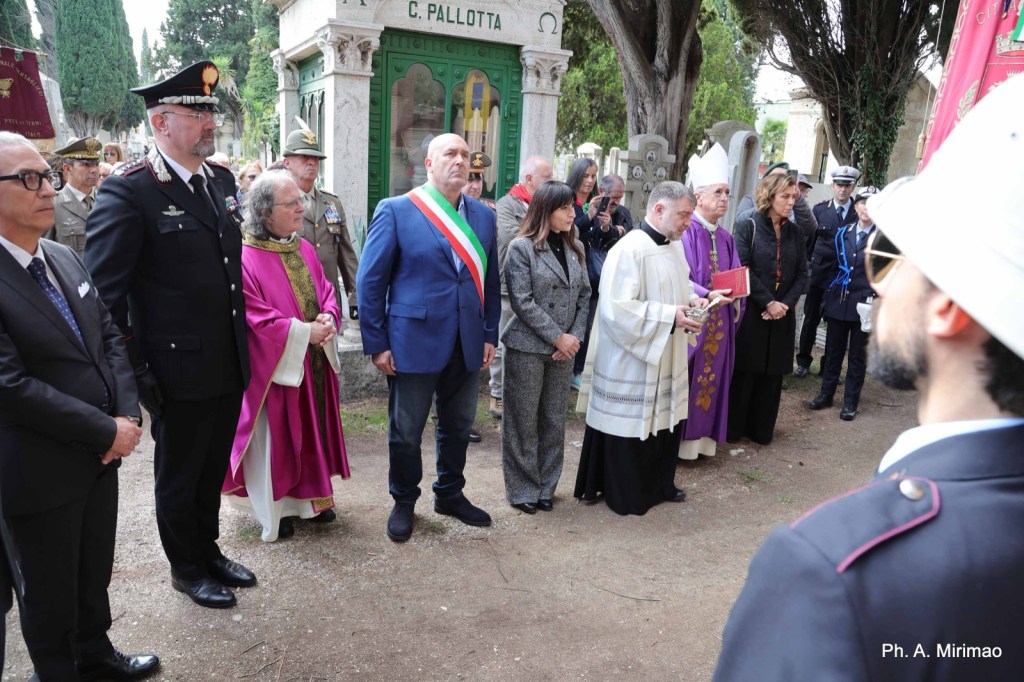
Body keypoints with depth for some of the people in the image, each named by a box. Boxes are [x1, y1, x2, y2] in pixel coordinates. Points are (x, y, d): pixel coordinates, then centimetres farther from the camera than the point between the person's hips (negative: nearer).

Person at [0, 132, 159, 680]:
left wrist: (128, 413, -7)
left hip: (102, 453, 7)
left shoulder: (65, 258, 5)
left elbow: (110, 337, 7)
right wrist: (107, 431, -18)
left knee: (95, 573, 24)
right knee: (50, 592, 15)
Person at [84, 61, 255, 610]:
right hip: (179, 373, -6)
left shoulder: (220, 182, 6)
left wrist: (244, 344, 12)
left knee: (212, 471, 22)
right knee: (178, 477, 15)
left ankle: (209, 550, 42)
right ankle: (186, 569, 35)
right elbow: (103, 291, -16)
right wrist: (132, 372, -17)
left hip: (229, 366, 6)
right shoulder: (128, 191, -16)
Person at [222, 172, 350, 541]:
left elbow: (326, 293, 9)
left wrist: (327, 320, -12)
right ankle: (274, 507, 22)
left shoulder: (304, 249, 6)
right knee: (276, 437, 5)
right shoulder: (245, 258, -17)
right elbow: (253, 317, -20)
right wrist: (303, 332, -20)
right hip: (274, 367, -7)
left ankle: (310, 494, 33)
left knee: (312, 430, 17)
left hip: (314, 364, 7)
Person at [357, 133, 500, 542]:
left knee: (458, 427, 17)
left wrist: (490, 334, 7)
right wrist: (376, 344, -9)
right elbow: (371, 281, -7)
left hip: (468, 346, 4)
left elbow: (490, 280, 12)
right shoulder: (396, 211, -7)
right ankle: (404, 502, 31)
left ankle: (450, 495, 38)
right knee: (406, 431, 10)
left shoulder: (483, 216, 8)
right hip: (415, 342, -4)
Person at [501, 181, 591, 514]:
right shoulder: (522, 248, -8)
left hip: (564, 349, 5)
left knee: (554, 420, 11)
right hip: (528, 347, -5)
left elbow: (584, 296, 9)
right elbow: (523, 302, -14)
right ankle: (523, 489, 18)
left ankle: (546, 486, 25)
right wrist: (557, 337, -14)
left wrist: (574, 336, -4)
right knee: (524, 421, 4)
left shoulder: (574, 249, 10)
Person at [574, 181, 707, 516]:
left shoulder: (674, 246, 8)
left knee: (666, 419, 17)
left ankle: (659, 485, 35)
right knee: (631, 426, 4)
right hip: (632, 361, -9)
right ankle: (625, 495, 22)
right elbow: (616, 309, -27)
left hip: (667, 358, 9)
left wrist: (692, 300, 1)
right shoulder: (629, 250, -21)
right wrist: (670, 316, -25)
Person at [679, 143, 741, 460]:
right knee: (684, 379, -1)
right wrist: (707, 295, -29)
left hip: (718, 323, 7)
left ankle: (701, 436, 23)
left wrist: (734, 292, -8)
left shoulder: (725, 238, 13)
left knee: (711, 377, 12)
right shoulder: (686, 231, -12)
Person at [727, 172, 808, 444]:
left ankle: (761, 429, 20)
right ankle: (732, 429, 14)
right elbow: (743, 270, -12)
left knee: (772, 374, 8)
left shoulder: (794, 232, 10)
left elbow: (802, 274, 7)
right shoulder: (748, 227, -4)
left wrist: (785, 304, -8)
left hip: (781, 316, 4)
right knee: (744, 372, 2)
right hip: (750, 313, -4)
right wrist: (768, 303, -16)